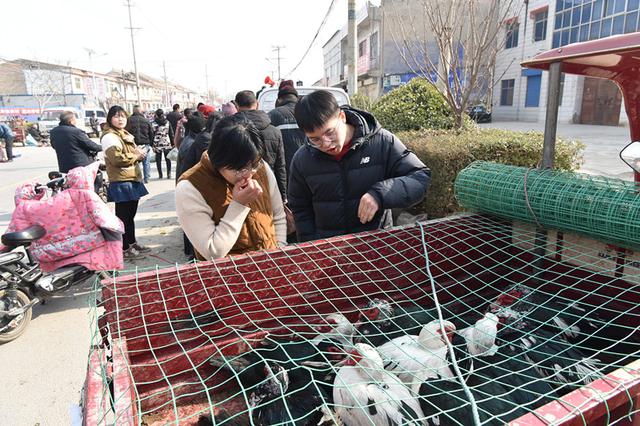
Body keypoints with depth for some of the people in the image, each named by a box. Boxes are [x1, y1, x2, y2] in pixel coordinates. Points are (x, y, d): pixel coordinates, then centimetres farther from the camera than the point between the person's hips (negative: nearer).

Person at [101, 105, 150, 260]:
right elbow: (117, 159, -23)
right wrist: (136, 155, -11)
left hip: (133, 180, 9)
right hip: (121, 182, -9)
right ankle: (124, 249, 6)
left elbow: (133, 154, 26)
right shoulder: (109, 137, -12)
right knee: (123, 216, -2)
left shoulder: (125, 134, 18)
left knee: (131, 214, 16)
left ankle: (132, 243, 27)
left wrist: (139, 153, 2)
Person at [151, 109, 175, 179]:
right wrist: (172, 143, 9)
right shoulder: (167, 122, 1)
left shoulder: (154, 123, -4)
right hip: (167, 143, 1)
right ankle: (169, 174, 5)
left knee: (158, 160, 5)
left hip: (157, 144, -1)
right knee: (168, 159, 7)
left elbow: (152, 134, -3)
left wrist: (152, 144, 1)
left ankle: (160, 175, 6)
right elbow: (171, 133, 4)